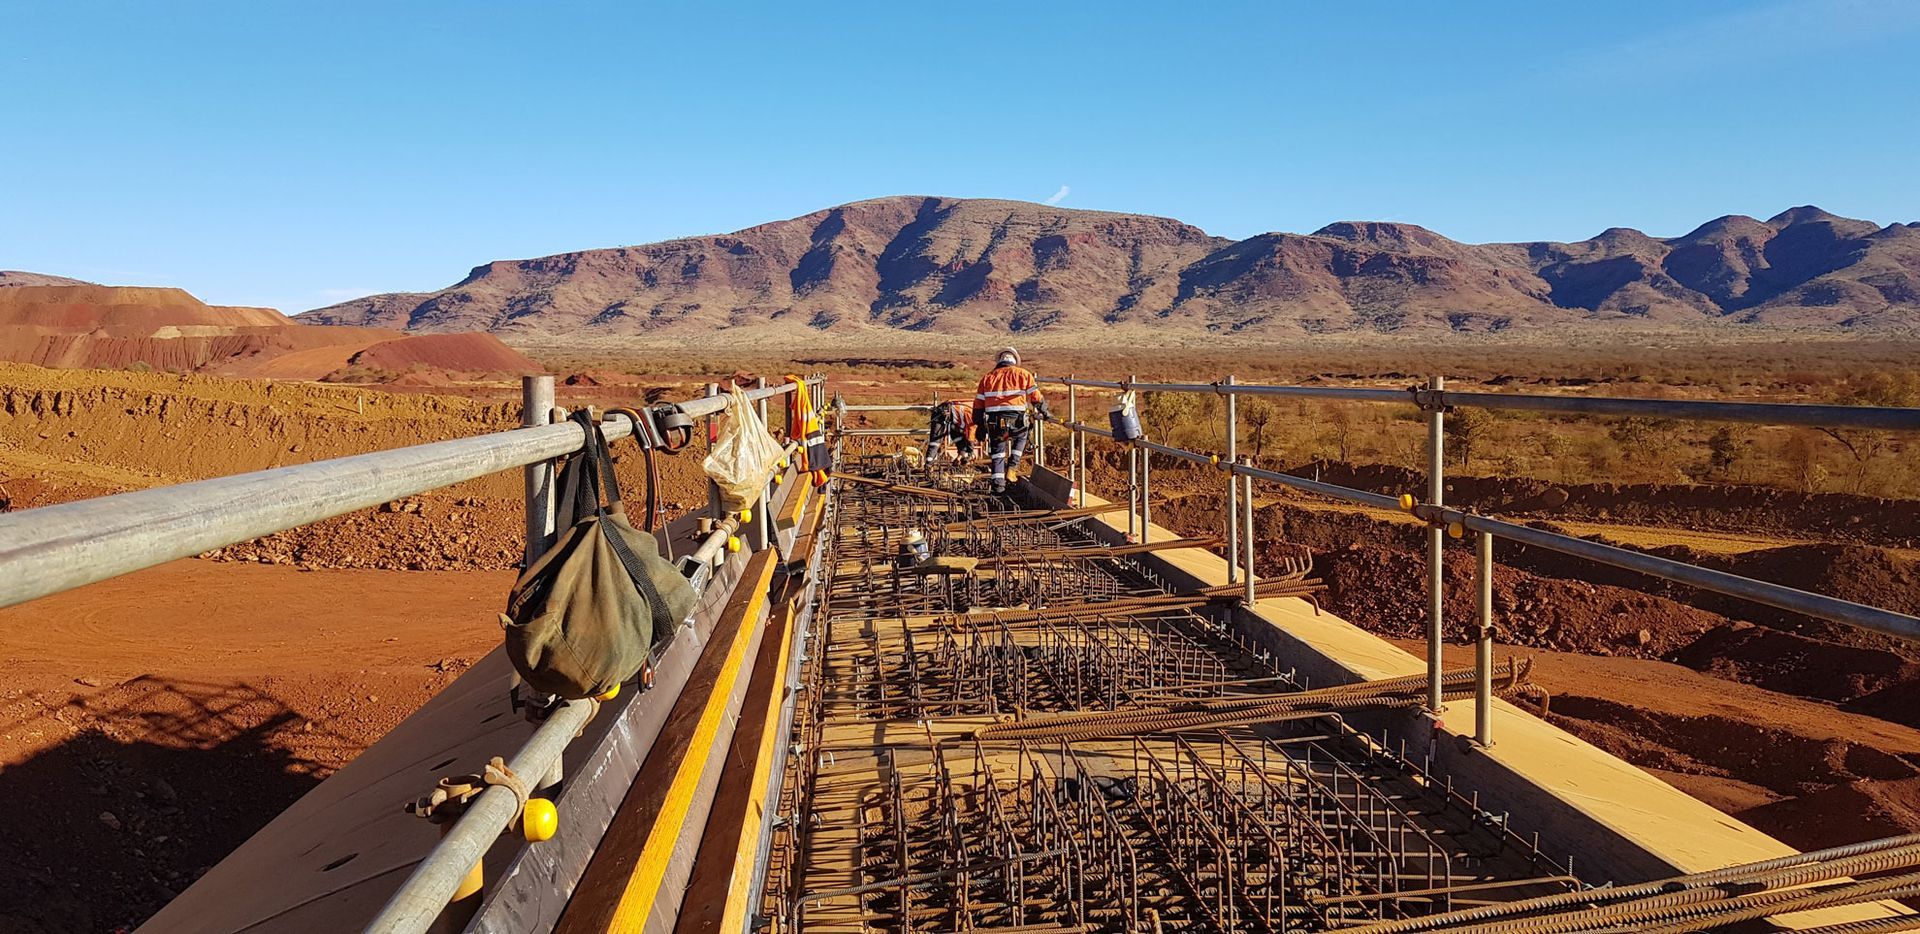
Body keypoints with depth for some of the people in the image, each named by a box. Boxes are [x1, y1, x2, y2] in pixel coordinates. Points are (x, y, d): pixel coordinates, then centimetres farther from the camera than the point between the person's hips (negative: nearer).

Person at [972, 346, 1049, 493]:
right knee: (1021, 437, 29)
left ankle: (998, 483, 10)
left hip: (994, 421, 2)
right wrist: (1043, 411, 21)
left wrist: (980, 426, 21)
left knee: (997, 451, 15)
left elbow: (978, 403, 16)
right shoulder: (1023, 373, 9)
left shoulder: (987, 377, 17)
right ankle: (1012, 466, 16)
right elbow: (1036, 397, 5)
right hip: (1016, 419, -1)